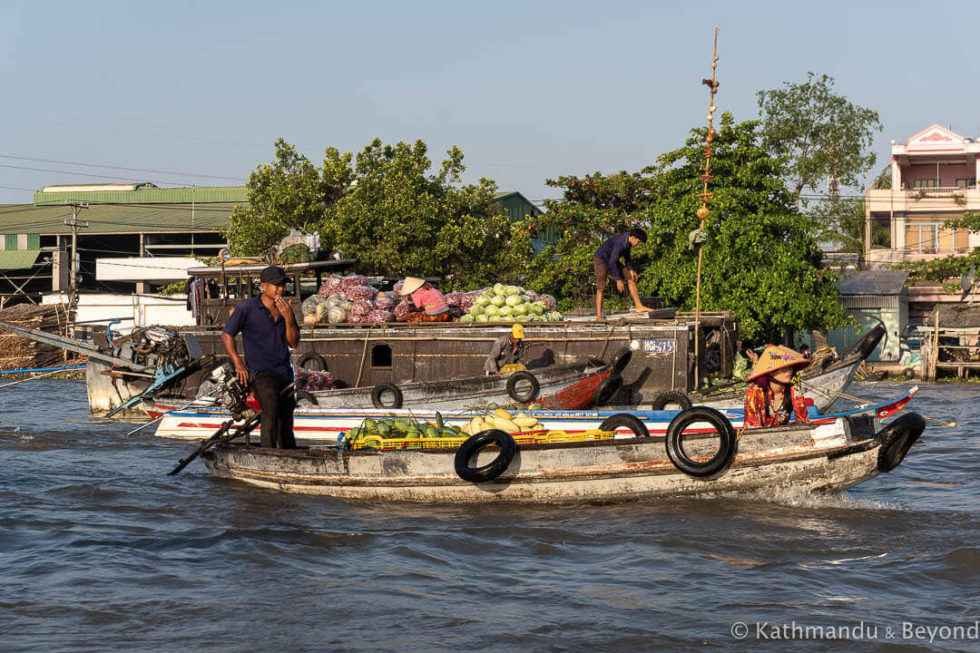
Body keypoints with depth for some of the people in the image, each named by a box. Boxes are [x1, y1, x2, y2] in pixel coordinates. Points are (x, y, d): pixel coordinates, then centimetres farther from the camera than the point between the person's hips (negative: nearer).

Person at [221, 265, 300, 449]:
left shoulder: (286, 310, 14)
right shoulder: (246, 308, -1)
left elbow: (293, 343, 9)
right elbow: (226, 335, 4)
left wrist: (289, 319, -8)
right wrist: (238, 365, -4)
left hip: (284, 373, 6)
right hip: (259, 372, -6)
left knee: (286, 426, 9)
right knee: (271, 408, -32)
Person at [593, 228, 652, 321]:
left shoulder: (628, 240, -4)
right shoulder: (620, 243, -33)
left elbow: (626, 256, 9)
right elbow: (612, 262, -32)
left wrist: (631, 270, -5)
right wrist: (618, 280, -30)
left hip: (611, 261, 9)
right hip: (601, 260, -9)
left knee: (631, 279, -1)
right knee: (601, 288, -19)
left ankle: (639, 306, -2)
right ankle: (599, 316, -20)